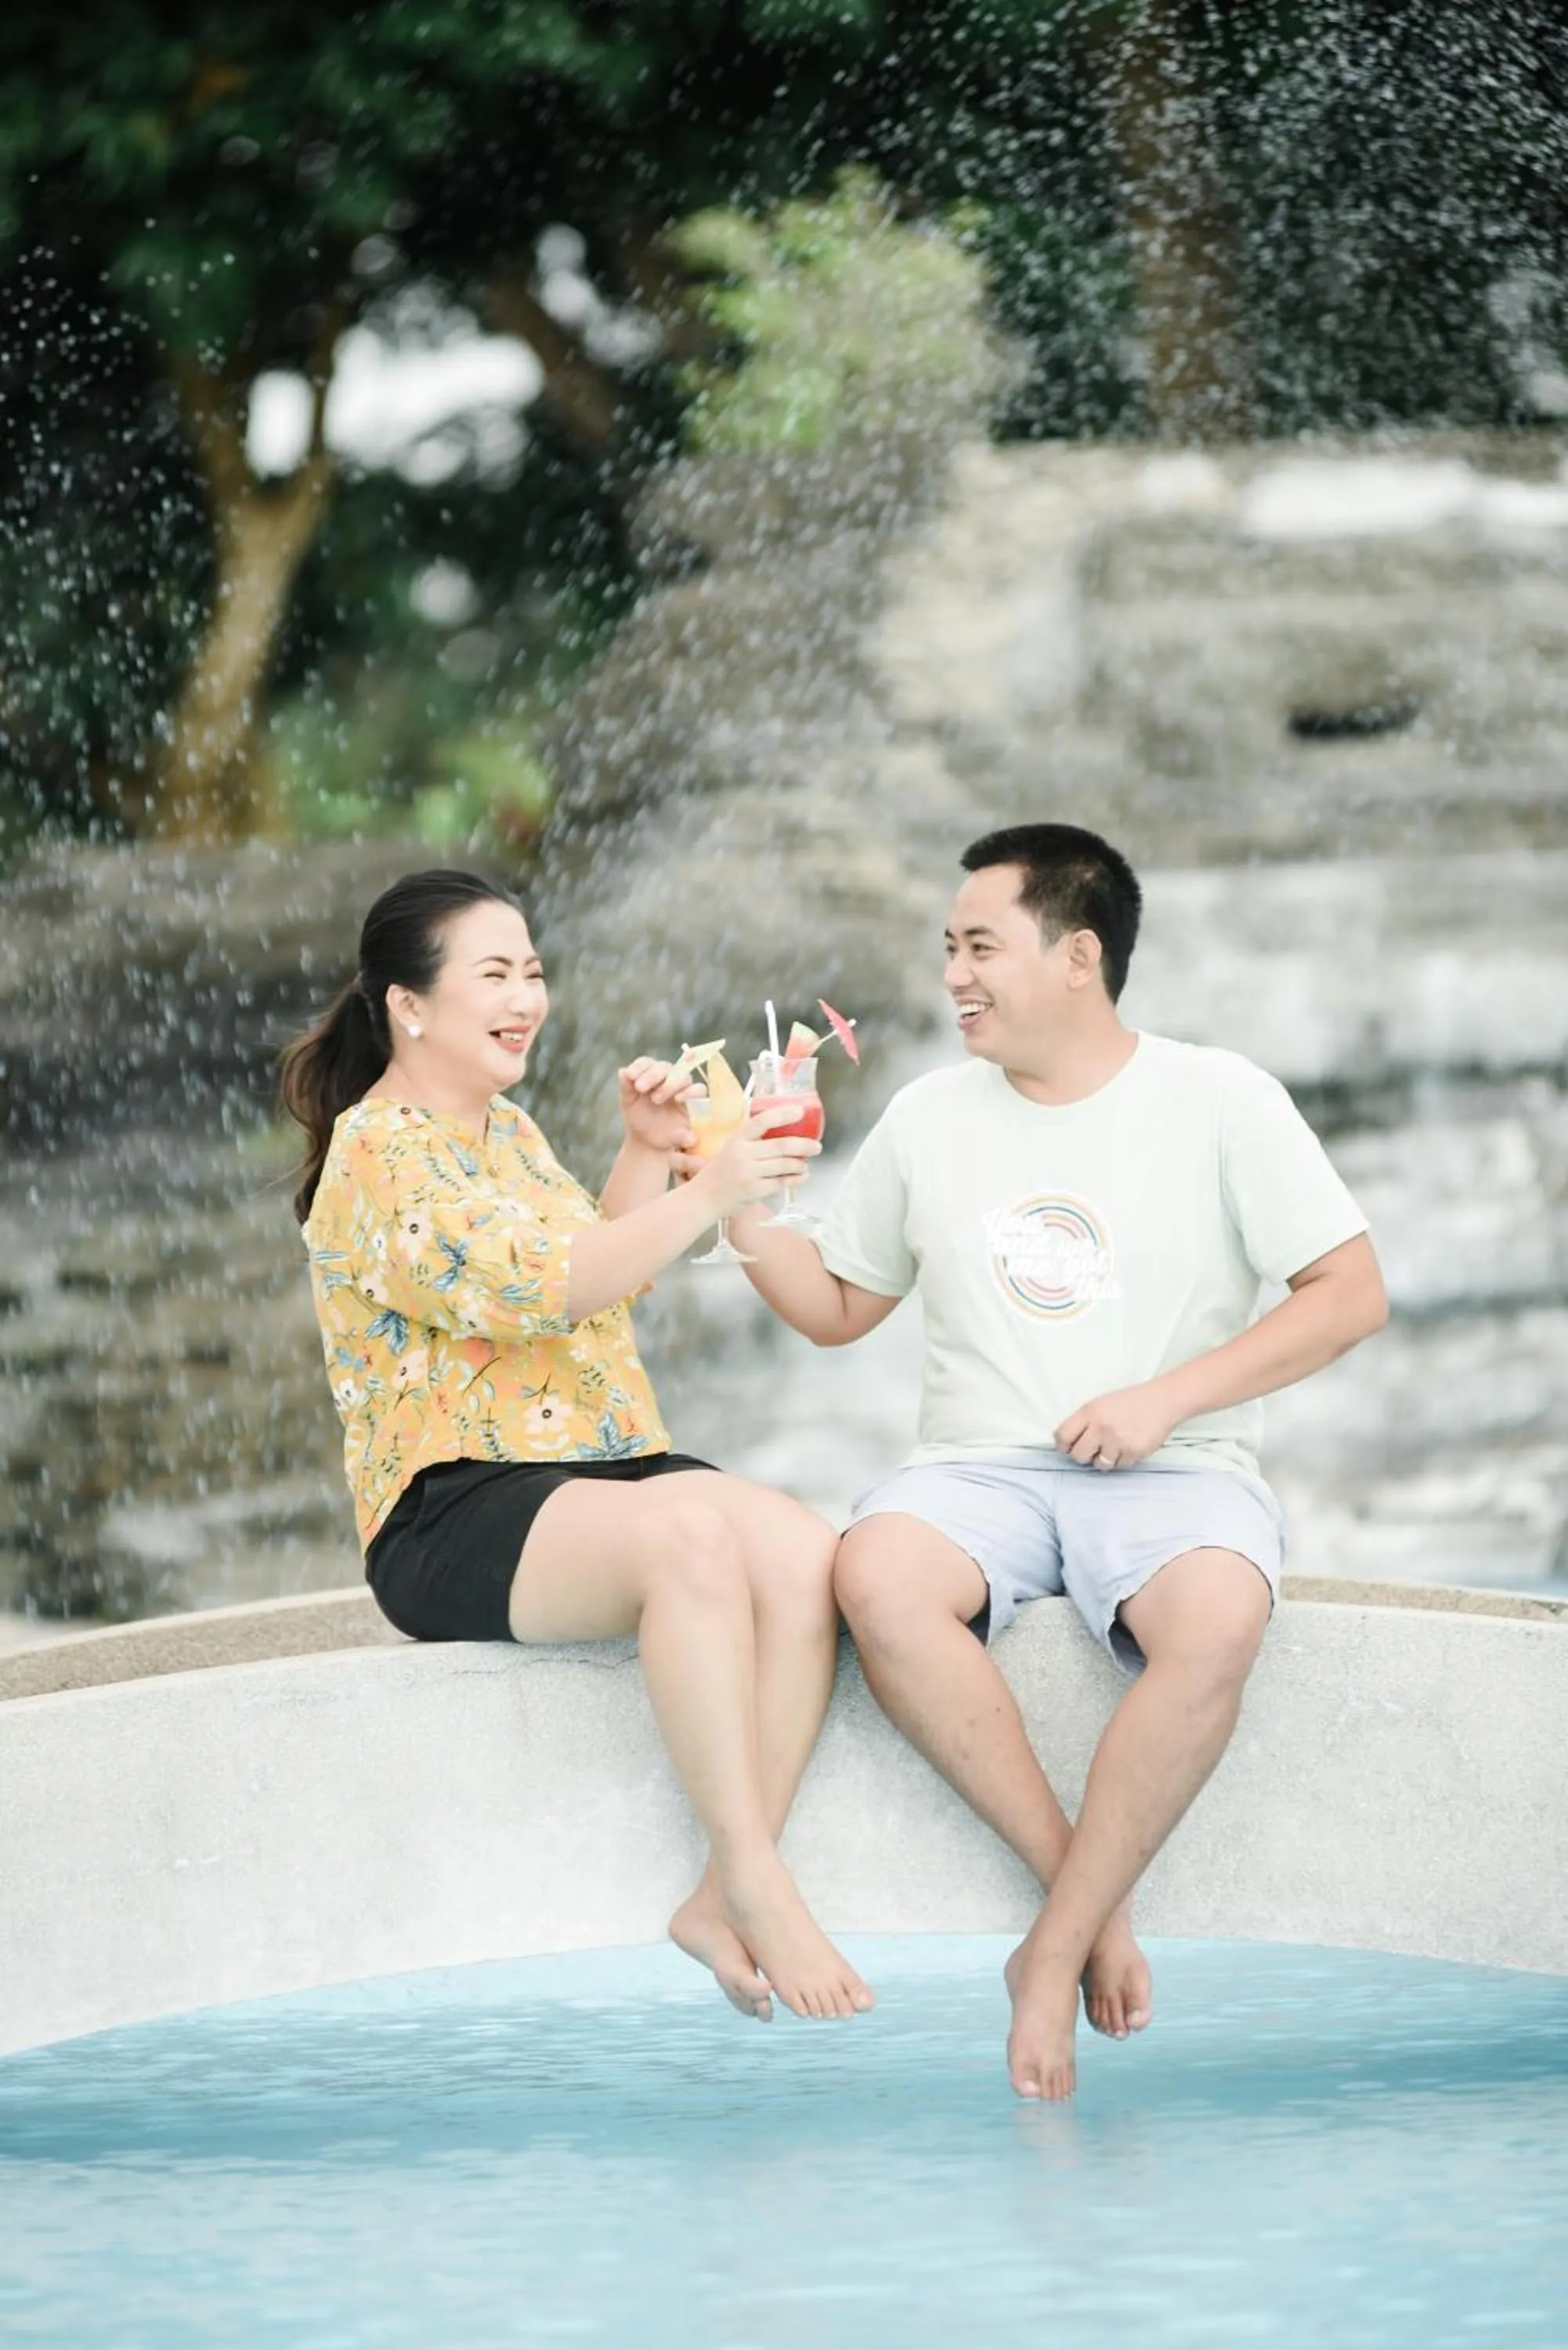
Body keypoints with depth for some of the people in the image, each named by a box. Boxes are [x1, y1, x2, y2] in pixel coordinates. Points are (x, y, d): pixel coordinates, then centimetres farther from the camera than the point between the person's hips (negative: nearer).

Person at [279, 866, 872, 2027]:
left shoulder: (506, 1127, 22)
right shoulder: (377, 1153, -7)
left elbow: (602, 1278, 32)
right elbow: (534, 1285, -19)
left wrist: (646, 1156, 16)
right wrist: (706, 1193, -24)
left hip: (609, 1472, 8)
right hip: (453, 1516, -8)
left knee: (805, 1553, -23)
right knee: (692, 1532, -37)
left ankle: (725, 1898, -25)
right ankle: (756, 1877, -35)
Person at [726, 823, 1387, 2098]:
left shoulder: (1217, 1099, 2)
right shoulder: (930, 1117, 13)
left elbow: (1352, 1292, -1)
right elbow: (839, 1308, 23)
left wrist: (1165, 1398, -10)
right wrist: (742, 1217, 3)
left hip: (1173, 1472, -3)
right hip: (983, 1466, 3)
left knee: (1217, 1619, -39)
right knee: (878, 1574, -34)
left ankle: (1056, 1953, -28)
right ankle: (1093, 1896, -25)